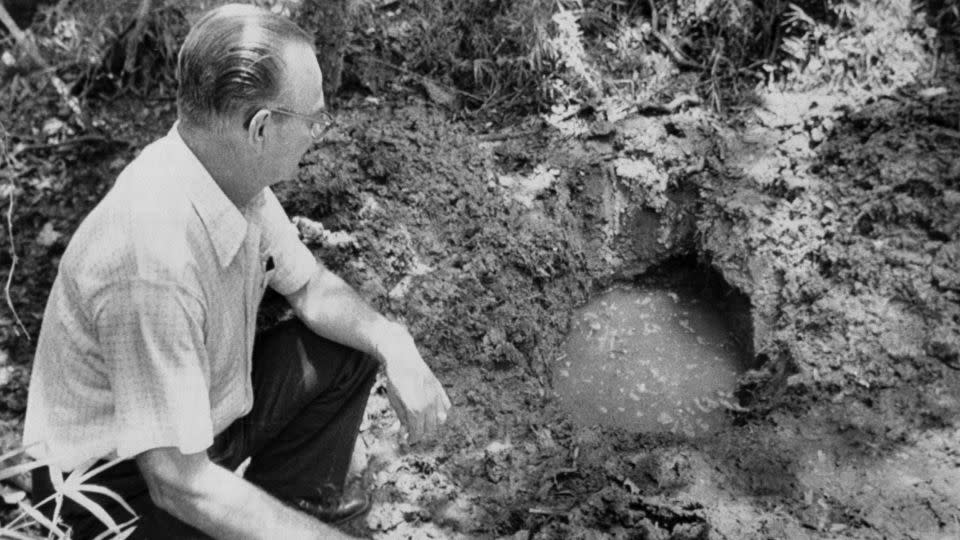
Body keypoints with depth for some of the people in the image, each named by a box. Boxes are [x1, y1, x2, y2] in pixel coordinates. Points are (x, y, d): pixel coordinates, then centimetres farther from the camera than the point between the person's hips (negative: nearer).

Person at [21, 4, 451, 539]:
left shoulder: (236, 175, -12)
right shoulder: (154, 257, -37)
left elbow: (312, 287, 3)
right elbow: (178, 483, -32)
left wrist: (393, 343, -15)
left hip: (211, 408, 8)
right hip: (123, 482, -8)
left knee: (352, 349, 6)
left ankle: (297, 496, 23)